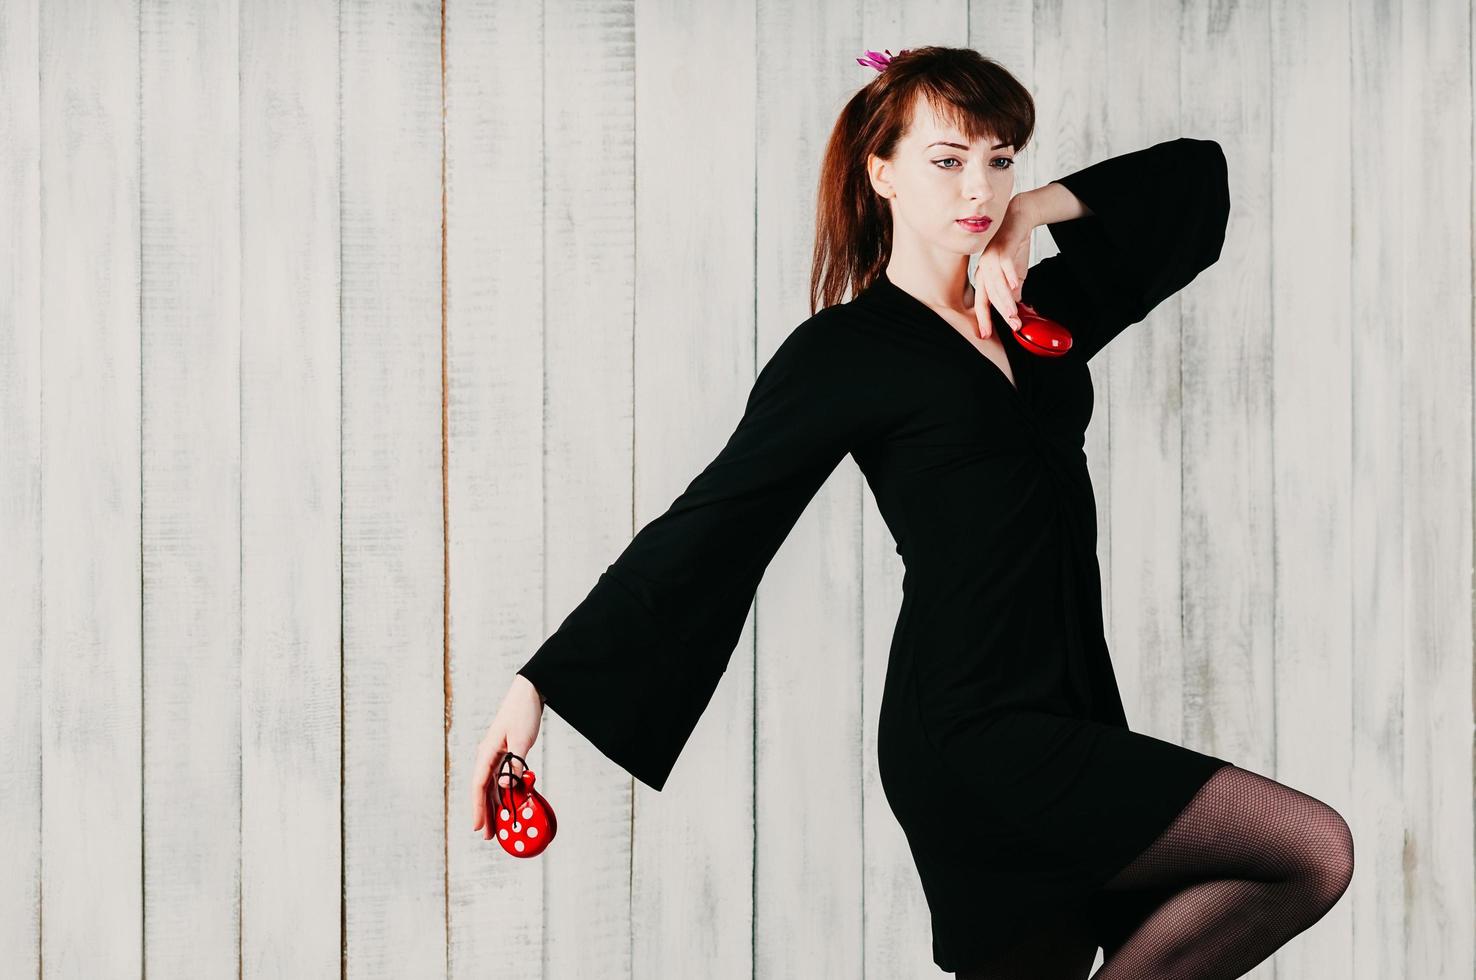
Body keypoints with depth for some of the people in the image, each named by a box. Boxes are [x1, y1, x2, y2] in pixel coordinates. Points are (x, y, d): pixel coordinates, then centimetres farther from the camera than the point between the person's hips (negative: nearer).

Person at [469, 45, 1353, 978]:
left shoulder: (1033, 315, 15)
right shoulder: (846, 351, -4)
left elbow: (1195, 176, 21)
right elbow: (706, 526, -6)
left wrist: (1028, 214, 6)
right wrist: (537, 685, -10)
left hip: (1062, 722, 7)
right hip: (973, 736, -7)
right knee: (1316, 850, -11)